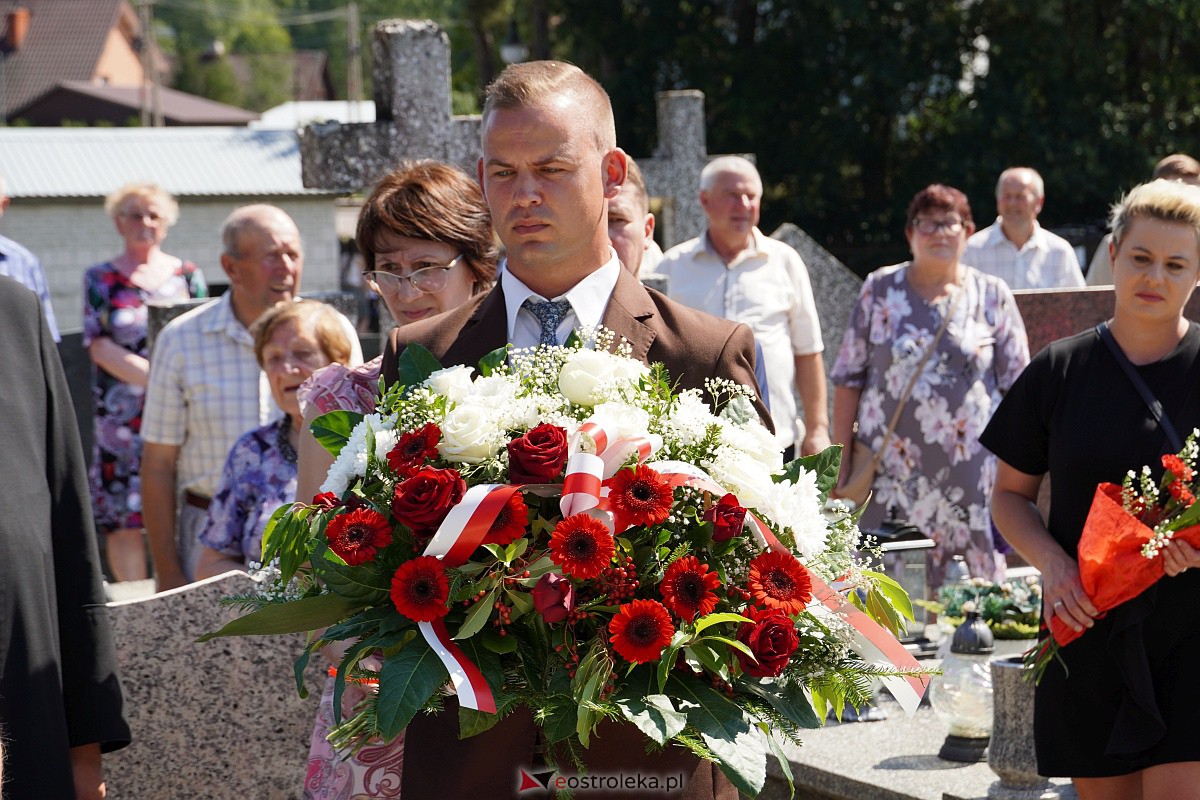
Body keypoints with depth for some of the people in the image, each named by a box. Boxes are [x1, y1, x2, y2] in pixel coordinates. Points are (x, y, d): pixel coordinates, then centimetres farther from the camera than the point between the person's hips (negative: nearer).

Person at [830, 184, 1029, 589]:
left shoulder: (992, 295, 6)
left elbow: (1016, 384, 7)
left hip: (967, 469, 0)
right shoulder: (880, 289, 6)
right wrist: (842, 458, 3)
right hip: (890, 466, 0)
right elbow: (849, 378, 8)